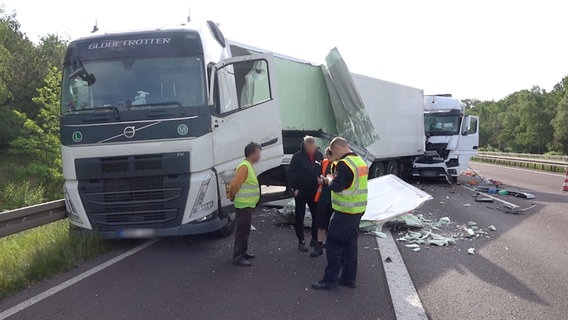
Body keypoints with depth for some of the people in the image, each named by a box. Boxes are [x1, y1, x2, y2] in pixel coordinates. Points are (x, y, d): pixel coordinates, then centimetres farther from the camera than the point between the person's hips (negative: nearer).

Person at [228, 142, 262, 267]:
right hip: (243, 205, -10)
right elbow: (234, 185, -24)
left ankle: (243, 252, 30)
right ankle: (237, 257, 2)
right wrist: (232, 197, -9)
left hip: (248, 205, 10)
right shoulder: (244, 167, -20)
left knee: (245, 229, 18)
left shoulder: (249, 166, 12)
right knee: (242, 231, -4)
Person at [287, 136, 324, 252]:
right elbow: (291, 173, -9)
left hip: (315, 191, 4)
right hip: (301, 191, -3)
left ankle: (315, 239, 23)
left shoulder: (319, 155, 0)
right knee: (299, 217, 3)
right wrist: (295, 188, -12)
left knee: (317, 216, 8)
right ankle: (301, 242, 13)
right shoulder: (298, 156, -11)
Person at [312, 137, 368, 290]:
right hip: (358, 210, 9)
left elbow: (336, 186, -24)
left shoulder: (344, 164, -19)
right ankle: (349, 278, 21)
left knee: (333, 244, -1)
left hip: (345, 212, -9)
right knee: (350, 244, 15)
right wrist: (335, 180, 11)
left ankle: (330, 279, 4)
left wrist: (329, 180, -4)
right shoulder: (361, 161, 11)